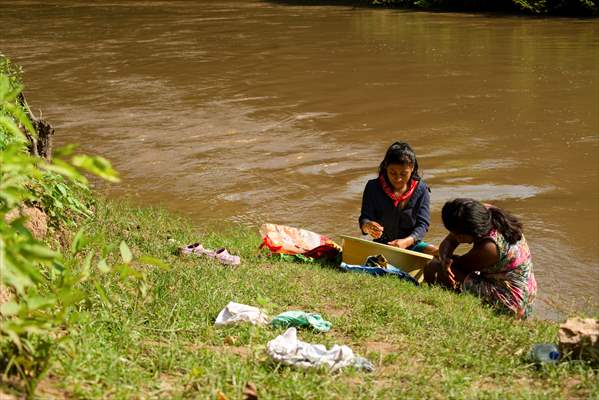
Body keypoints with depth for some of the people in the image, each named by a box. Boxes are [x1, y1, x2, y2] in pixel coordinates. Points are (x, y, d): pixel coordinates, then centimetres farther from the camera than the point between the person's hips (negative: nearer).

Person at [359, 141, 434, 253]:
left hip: (411, 244, 1)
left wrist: (405, 242, -28)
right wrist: (367, 226, -31)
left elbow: (422, 224, -9)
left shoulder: (420, 190, -4)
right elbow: (364, 219, -4)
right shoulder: (373, 187, -3)